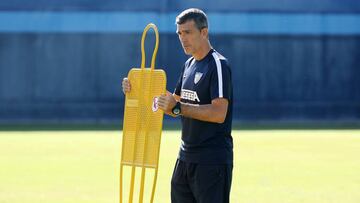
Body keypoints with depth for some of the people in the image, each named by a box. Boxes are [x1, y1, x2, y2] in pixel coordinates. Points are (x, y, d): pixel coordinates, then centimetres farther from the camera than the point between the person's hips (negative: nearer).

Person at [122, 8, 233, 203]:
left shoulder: (218, 65, -12)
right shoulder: (189, 65, 16)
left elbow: (219, 113, -22)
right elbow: (175, 105, 20)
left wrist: (177, 108, -26)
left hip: (212, 161, -9)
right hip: (186, 156, 9)